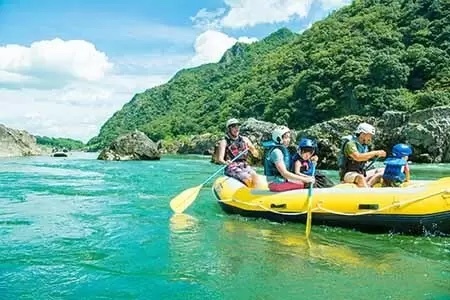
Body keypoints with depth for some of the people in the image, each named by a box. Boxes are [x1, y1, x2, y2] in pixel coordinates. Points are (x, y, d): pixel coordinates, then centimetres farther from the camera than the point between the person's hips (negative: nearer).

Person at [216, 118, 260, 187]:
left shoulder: (244, 139, 15)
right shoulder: (224, 141, 3)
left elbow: (256, 155, 15)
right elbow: (219, 159, -7)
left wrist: (253, 149, -8)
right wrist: (225, 162, -30)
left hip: (244, 165, 4)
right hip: (232, 167, -4)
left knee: (255, 176, -27)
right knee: (248, 178, -29)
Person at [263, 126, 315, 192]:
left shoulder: (284, 150, 15)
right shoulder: (276, 151, -16)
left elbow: (290, 172, 14)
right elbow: (284, 173, -23)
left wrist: (307, 177, 1)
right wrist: (305, 179, -23)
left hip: (283, 181, 10)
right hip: (277, 184, -10)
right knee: (305, 185, -19)